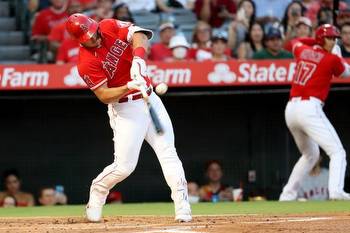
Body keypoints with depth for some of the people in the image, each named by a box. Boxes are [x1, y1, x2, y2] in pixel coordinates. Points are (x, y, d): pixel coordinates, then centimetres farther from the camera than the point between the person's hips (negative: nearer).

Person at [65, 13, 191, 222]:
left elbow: (139, 34, -16)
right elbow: (104, 95, -18)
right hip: (125, 109, -5)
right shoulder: (87, 63, -17)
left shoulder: (110, 27, -3)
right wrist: (128, 87, -33)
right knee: (124, 166, -7)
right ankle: (96, 195, 22)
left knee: (168, 152, -3)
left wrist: (138, 58, -33)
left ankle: (182, 209, -6)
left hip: (150, 99, 5)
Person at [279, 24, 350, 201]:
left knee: (310, 154, 26)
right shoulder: (332, 59, -1)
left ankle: (287, 195, 24)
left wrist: (316, 42, 37)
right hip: (309, 108, -7)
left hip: (290, 109, 8)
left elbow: (296, 42, 41)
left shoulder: (302, 51, 15)